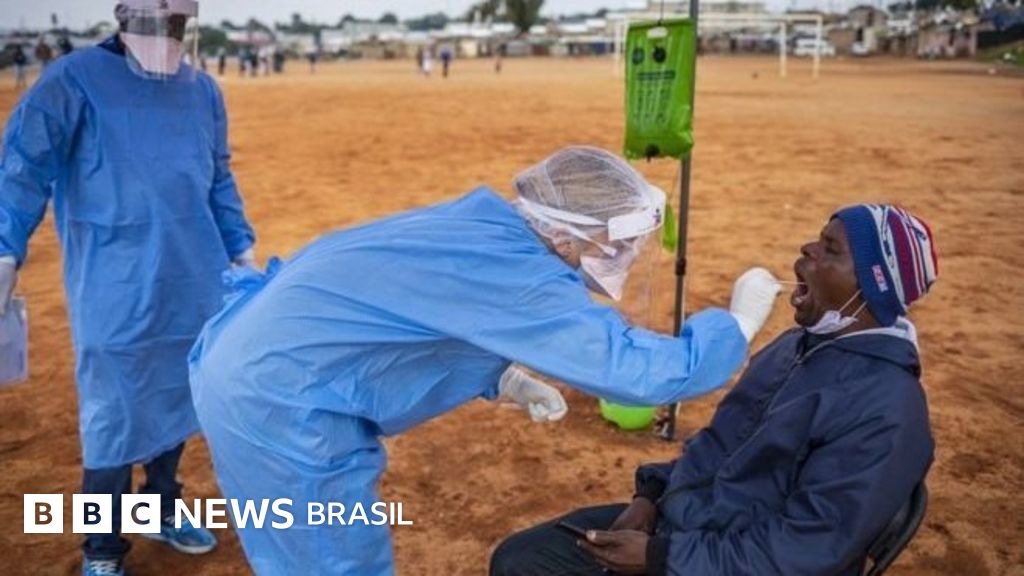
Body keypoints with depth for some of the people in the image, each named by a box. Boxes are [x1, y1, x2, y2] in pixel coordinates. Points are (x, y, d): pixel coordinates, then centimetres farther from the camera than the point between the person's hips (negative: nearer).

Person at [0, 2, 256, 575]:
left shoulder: (204, 90, 9)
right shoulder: (76, 79, -8)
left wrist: (242, 250, 14)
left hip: (193, 287, 5)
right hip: (115, 292, -5)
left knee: (177, 401, 17)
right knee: (115, 416, 3)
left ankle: (165, 510, 40)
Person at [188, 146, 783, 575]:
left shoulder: (488, 230, 4)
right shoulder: (520, 277, -24)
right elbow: (643, 369, -24)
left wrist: (506, 379, 7)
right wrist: (740, 321, -7)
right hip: (278, 403, -9)